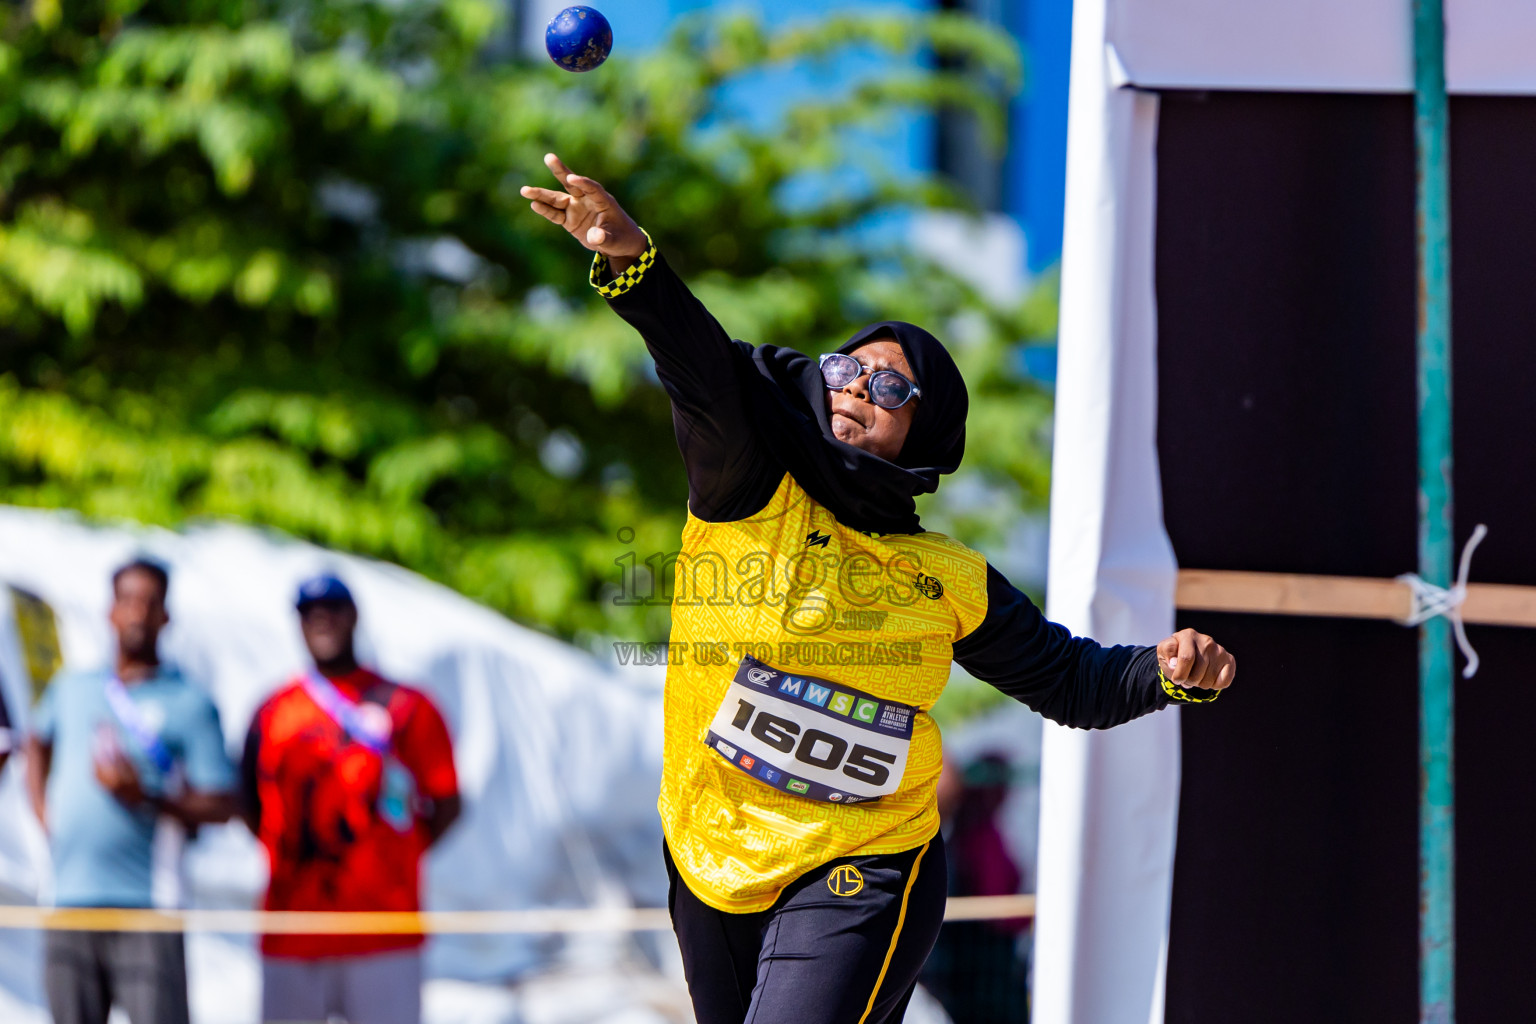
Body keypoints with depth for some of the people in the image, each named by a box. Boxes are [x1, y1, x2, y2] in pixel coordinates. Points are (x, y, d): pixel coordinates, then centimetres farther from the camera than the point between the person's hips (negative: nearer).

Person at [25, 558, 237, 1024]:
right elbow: (37, 743, 36)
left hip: (146, 905, -5)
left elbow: (220, 806, -5)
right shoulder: (70, 689, 15)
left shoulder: (190, 704, 0)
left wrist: (146, 797, -19)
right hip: (69, 900, 5)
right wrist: (42, 810, 20)